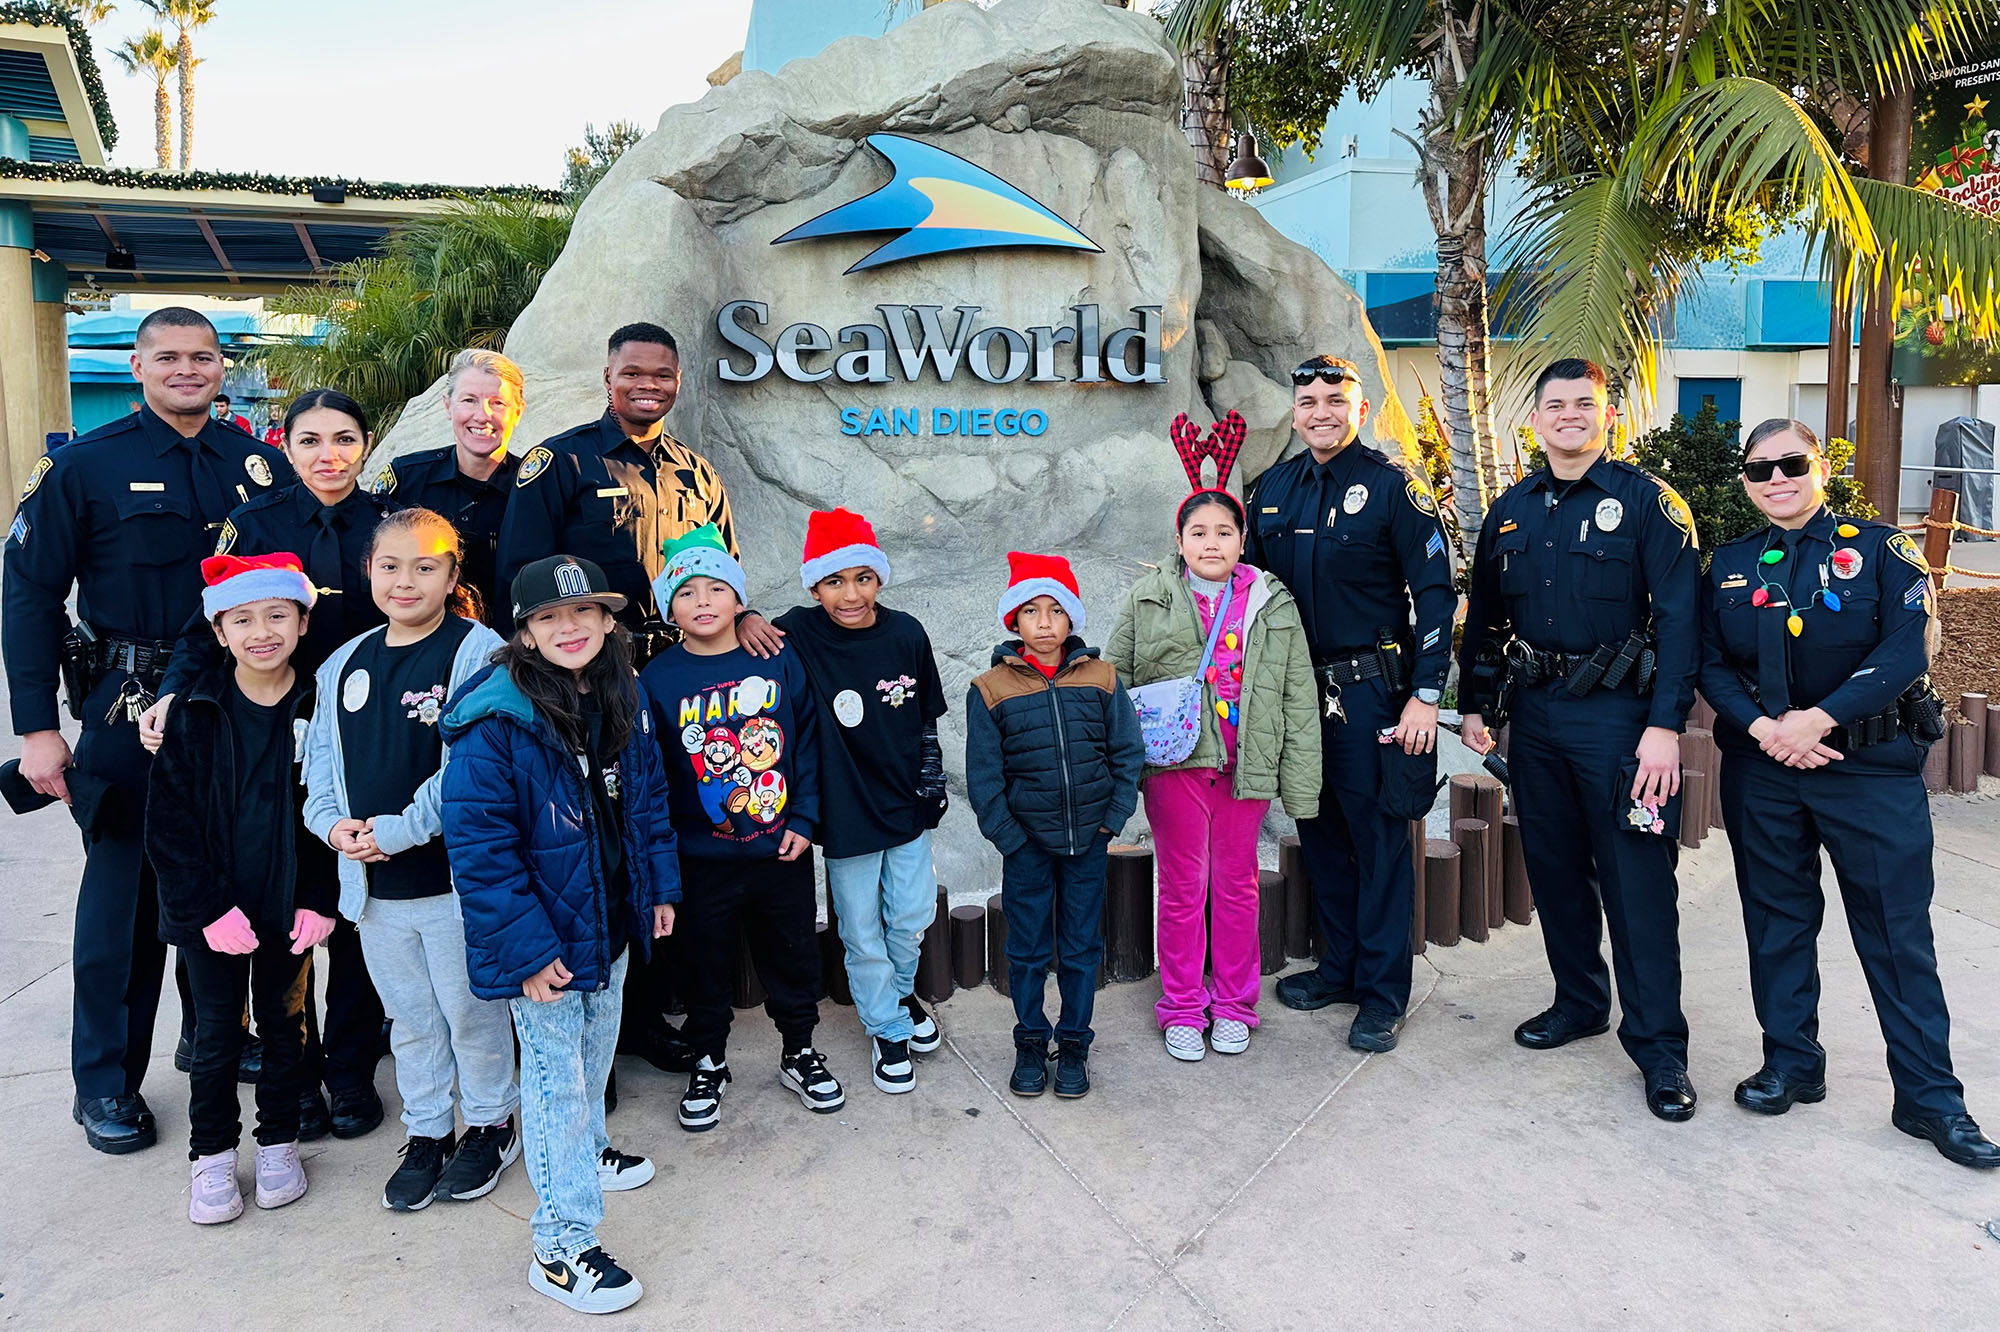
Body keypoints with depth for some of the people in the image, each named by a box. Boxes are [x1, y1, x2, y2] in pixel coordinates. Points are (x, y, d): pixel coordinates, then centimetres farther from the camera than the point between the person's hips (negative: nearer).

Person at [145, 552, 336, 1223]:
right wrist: (210, 908, -14)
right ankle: (213, 1156, 28)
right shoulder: (193, 712, -9)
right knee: (216, 1034, 11)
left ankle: (278, 1143, 32)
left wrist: (319, 901, -11)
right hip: (208, 910, 0)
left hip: (289, 909, 1)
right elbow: (167, 823, -7)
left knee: (283, 1025, 15)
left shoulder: (319, 708, -7)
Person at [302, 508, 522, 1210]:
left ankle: (490, 1123, 30)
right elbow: (322, 760, 13)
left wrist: (398, 831, -20)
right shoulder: (344, 665, 9)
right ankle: (426, 1133, 34)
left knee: (471, 1009, 9)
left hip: (456, 876, -5)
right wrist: (334, 823, -6)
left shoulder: (477, 652, -11)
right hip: (372, 882, 6)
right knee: (409, 1015, 18)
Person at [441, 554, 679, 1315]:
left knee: (596, 1048, 25)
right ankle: (561, 1248, 15)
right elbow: (477, 844, -23)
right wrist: (526, 949, -23)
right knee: (556, 1078, 2)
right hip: (543, 939, -7)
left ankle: (585, 1150, 51)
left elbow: (648, 796, 11)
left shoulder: (624, 698, -1)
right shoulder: (494, 721, -23)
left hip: (610, 922, 7)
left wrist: (660, 888, 11)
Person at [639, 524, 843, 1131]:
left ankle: (799, 1054, 37)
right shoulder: (658, 679, -7)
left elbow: (807, 743, 1)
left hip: (781, 852, 1)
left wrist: (803, 819, -4)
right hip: (701, 859, -1)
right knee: (705, 965, 15)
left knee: (793, 957, 15)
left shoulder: (779, 661, -4)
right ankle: (708, 1064, 36)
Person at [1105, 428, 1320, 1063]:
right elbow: (1113, 681, 4)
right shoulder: (1147, 600, 1)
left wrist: (1300, 784, 2)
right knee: (1182, 886, 7)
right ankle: (1181, 1009, 22)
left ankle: (1233, 1006, 27)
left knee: (1236, 884, 12)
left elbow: (1298, 701, 5)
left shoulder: (1273, 606, 4)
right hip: (1174, 764, -1)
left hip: (1245, 766, 1)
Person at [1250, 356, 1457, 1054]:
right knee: (1320, 833, 14)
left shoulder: (1393, 485, -7)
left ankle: (1382, 990, 13)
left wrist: (1425, 694, -14)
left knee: (1379, 836, 1)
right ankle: (1339, 965, 29)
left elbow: (1435, 593, -8)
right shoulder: (1272, 489, 8)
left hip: (1370, 693, -5)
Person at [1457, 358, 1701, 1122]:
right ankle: (1580, 1001, 32)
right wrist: (1474, 704, 14)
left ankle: (1657, 1044, 9)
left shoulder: (1646, 501, -6)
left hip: (1618, 715, -5)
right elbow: (1484, 615, 18)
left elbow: (1680, 617, -11)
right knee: (1553, 866, 14)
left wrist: (1665, 724, -18)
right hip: (1536, 714, 5)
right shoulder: (1511, 512, 10)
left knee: (1635, 879, -2)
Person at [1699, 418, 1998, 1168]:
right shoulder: (1729, 567, 8)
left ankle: (1929, 1098, 14)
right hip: (1761, 770, 3)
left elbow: (1906, 651, -11)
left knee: (1898, 934, 2)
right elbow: (1711, 665, 3)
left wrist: (1818, 719, -19)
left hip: (1872, 769, -3)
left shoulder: (1879, 550, -1)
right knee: (1777, 922, 11)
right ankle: (1791, 1063, 26)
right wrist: (1762, 727, -14)